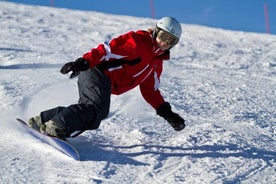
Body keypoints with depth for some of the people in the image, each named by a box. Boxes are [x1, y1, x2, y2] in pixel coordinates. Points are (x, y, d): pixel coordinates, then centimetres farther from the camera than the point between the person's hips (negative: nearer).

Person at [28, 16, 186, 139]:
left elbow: (151, 91, 25)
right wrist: (84, 62, -27)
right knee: (97, 109, -31)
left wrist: (166, 112, 15)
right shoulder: (138, 40, -5)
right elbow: (109, 49, -14)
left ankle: (41, 121, 0)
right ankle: (56, 126, -32)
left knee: (92, 119, -5)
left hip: (105, 84, 9)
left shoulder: (156, 63, 22)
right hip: (97, 73, -9)